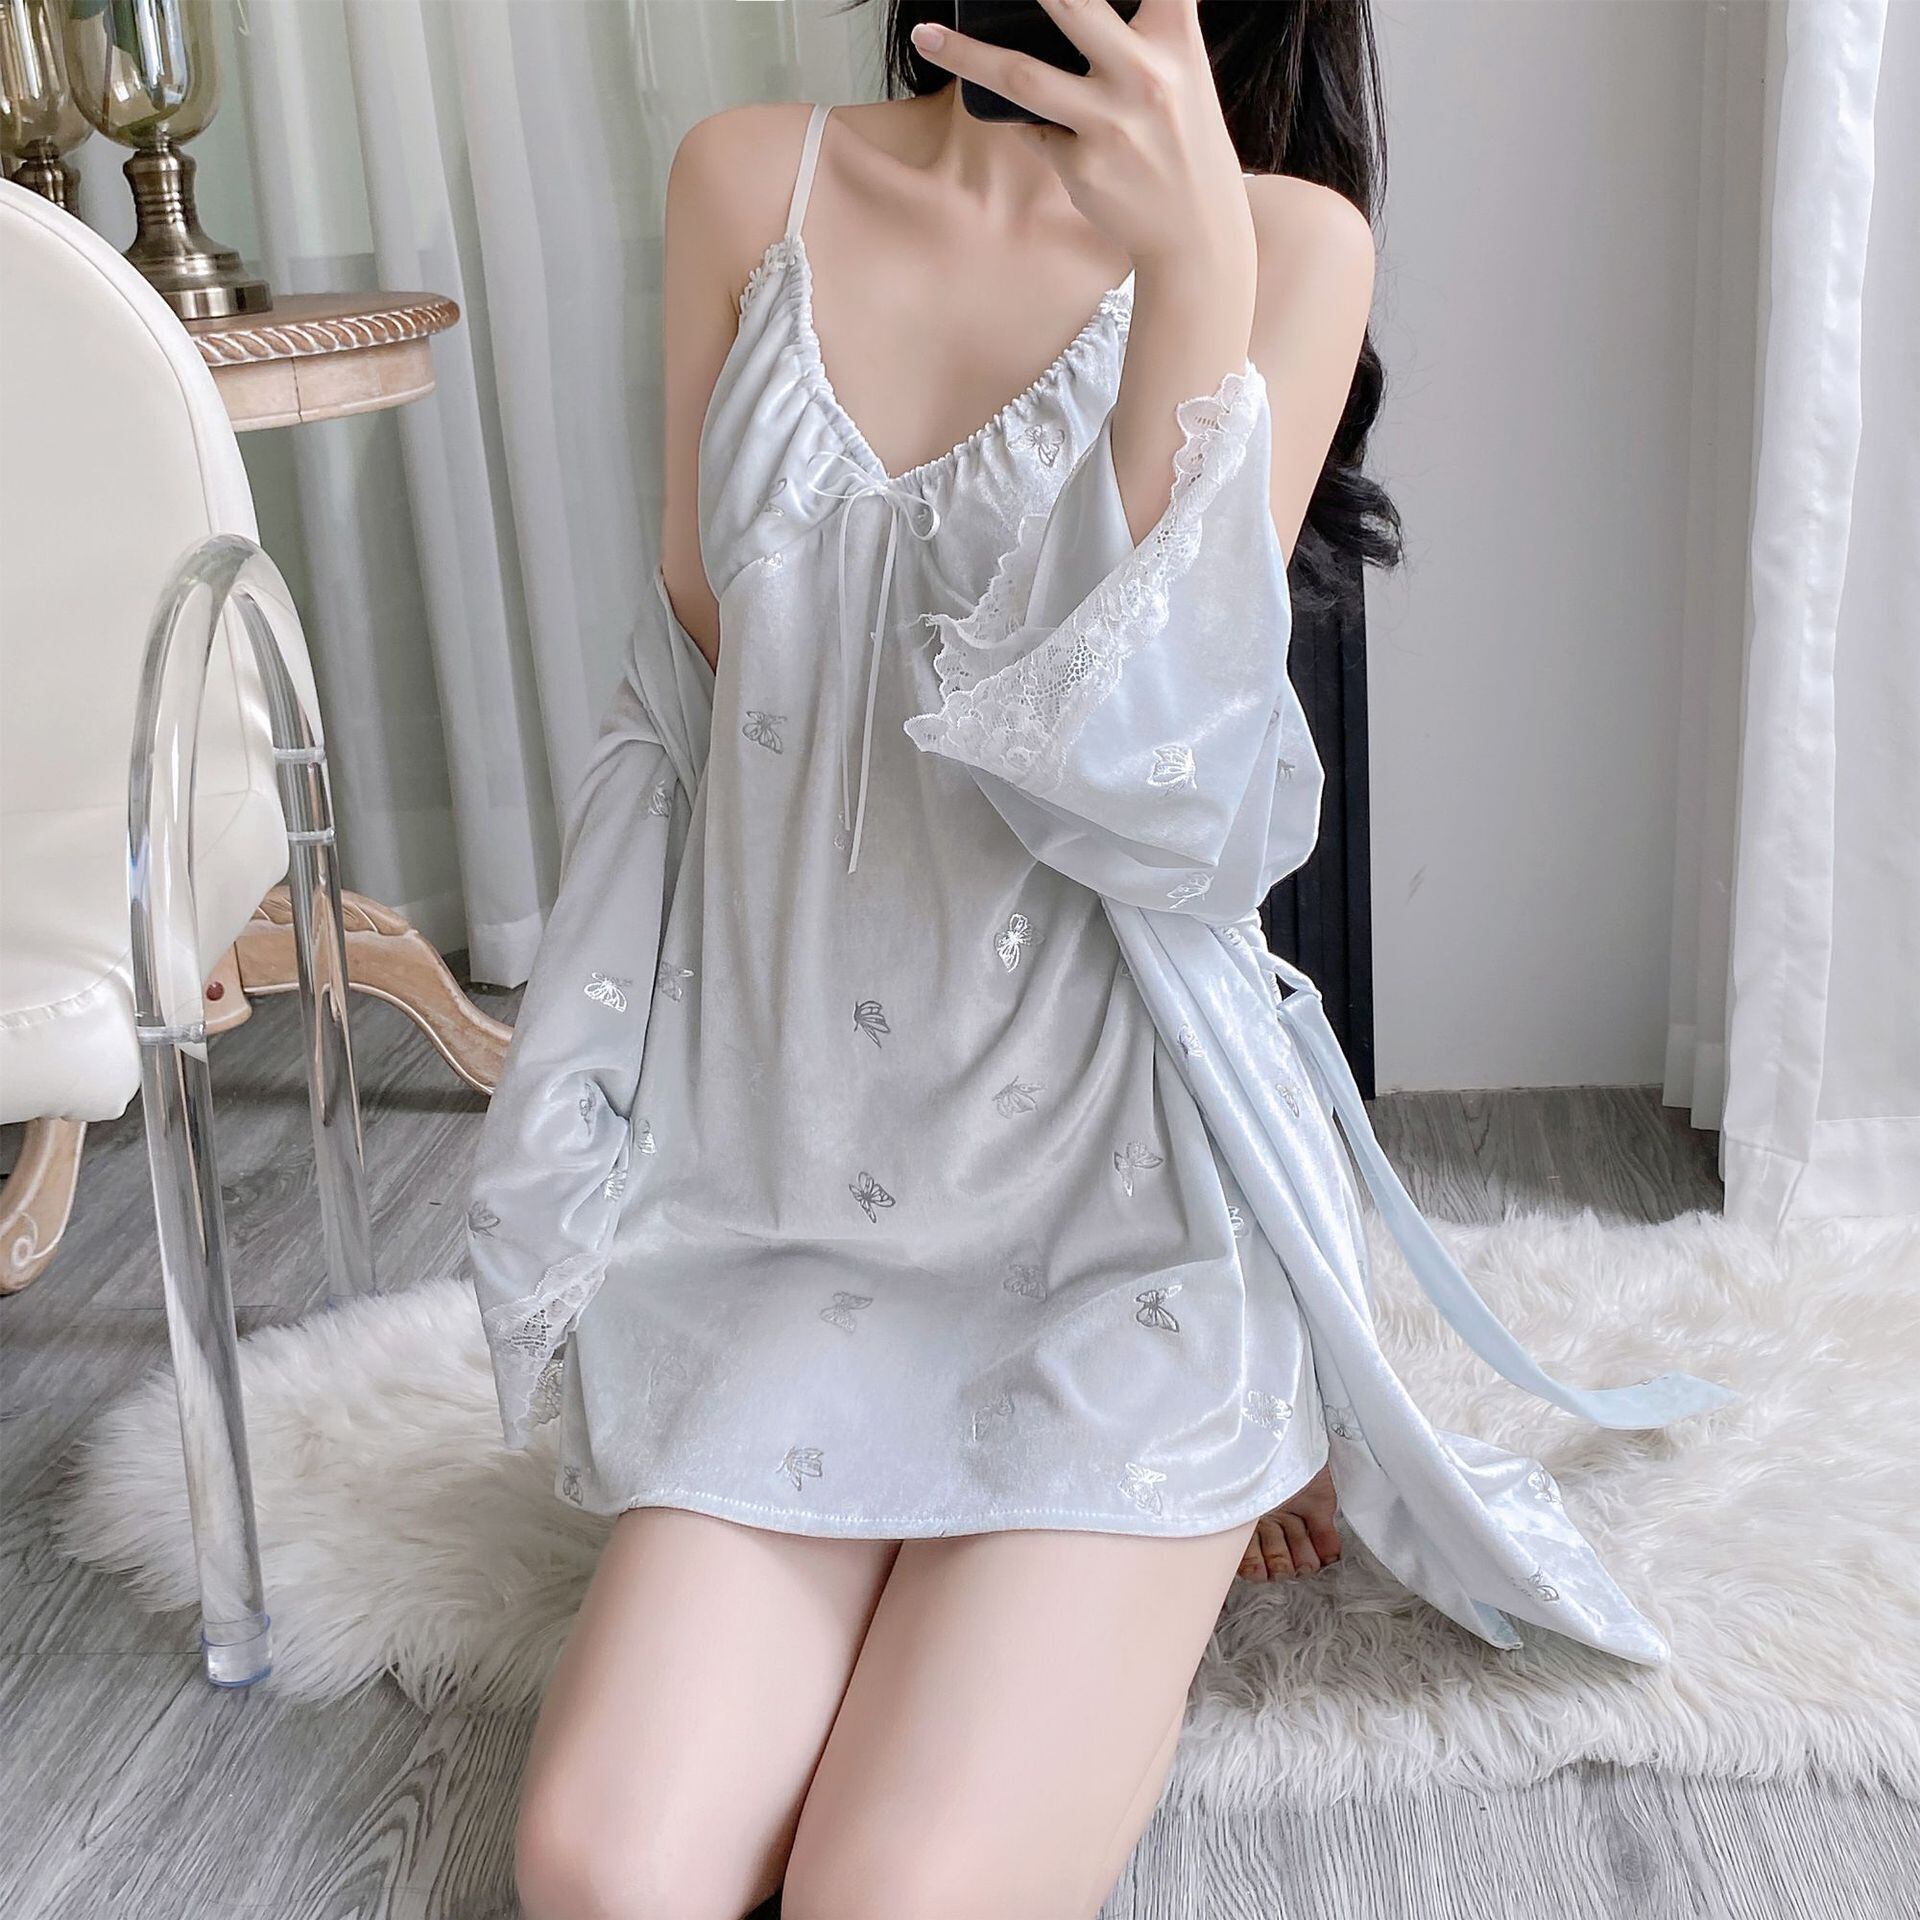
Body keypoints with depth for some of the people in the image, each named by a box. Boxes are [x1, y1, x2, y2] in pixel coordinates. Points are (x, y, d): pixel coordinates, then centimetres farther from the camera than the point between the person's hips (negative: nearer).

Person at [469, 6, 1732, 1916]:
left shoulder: (1287, 240, -3)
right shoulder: (746, 184, 6)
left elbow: (1151, 751, -14)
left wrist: (1196, 268, -24)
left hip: (1112, 1178, -2)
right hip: (797, 1171, 3)